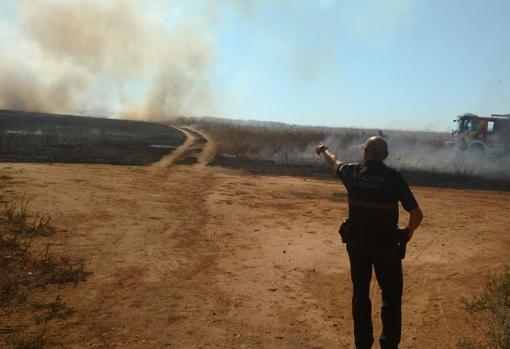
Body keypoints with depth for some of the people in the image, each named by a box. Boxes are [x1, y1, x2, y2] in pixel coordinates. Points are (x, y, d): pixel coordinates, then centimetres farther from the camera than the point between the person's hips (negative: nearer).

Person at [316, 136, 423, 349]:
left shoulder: (352, 173, -4)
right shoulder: (394, 177, -12)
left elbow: (334, 162, 20)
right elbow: (417, 214, -13)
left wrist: (324, 150, 41)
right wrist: (409, 231, 8)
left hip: (357, 242, 3)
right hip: (386, 244, -2)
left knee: (360, 293, 16)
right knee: (392, 296, 12)